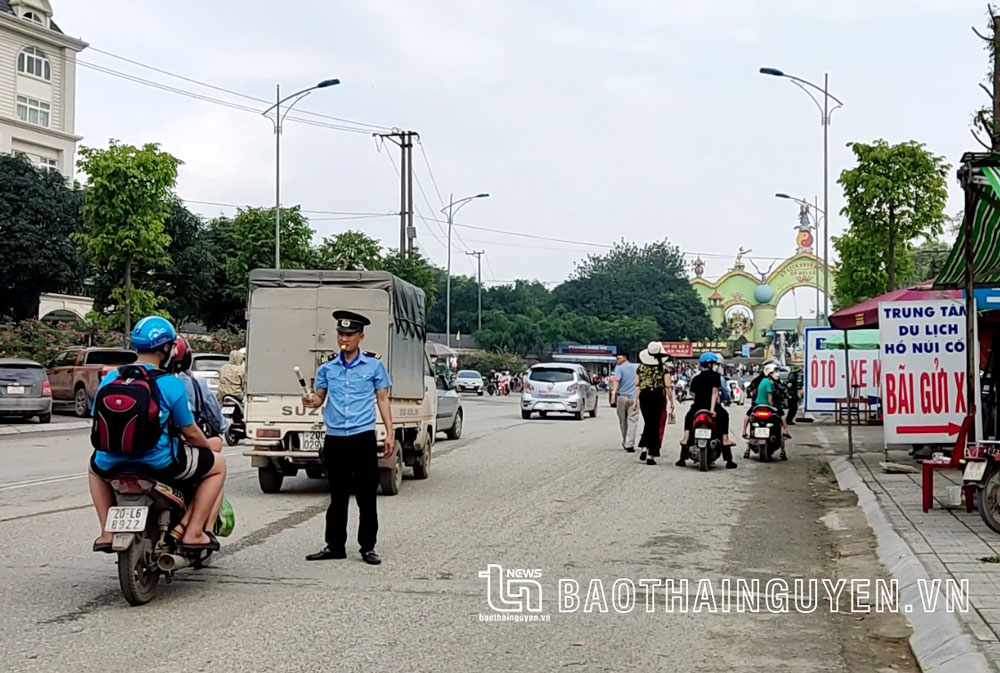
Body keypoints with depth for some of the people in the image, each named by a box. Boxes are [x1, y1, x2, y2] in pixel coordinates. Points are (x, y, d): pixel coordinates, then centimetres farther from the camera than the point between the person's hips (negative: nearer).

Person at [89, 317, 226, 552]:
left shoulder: (110, 379, 4)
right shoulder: (170, 384, -10)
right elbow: (190, 432, -3)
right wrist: (209, 444, 18)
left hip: (113, 465, 5)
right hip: (160, 463, -5)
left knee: (95, 466, 41)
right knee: (218, 464, 17)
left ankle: (108, 531, 27)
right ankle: (192, 531, 8)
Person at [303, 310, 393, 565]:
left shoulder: (374, 364, 5)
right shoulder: (328, 367, 11)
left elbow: (382, 399, 7)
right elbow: (319, 398, 15)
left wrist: (389, 433, 0)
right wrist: (311, 401, -9)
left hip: (363, 438, -2)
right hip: (334, 439, 2)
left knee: (366, 497, 1)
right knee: (337, 497, 9)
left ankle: (368, 547, 10)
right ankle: (334, 546, 17)